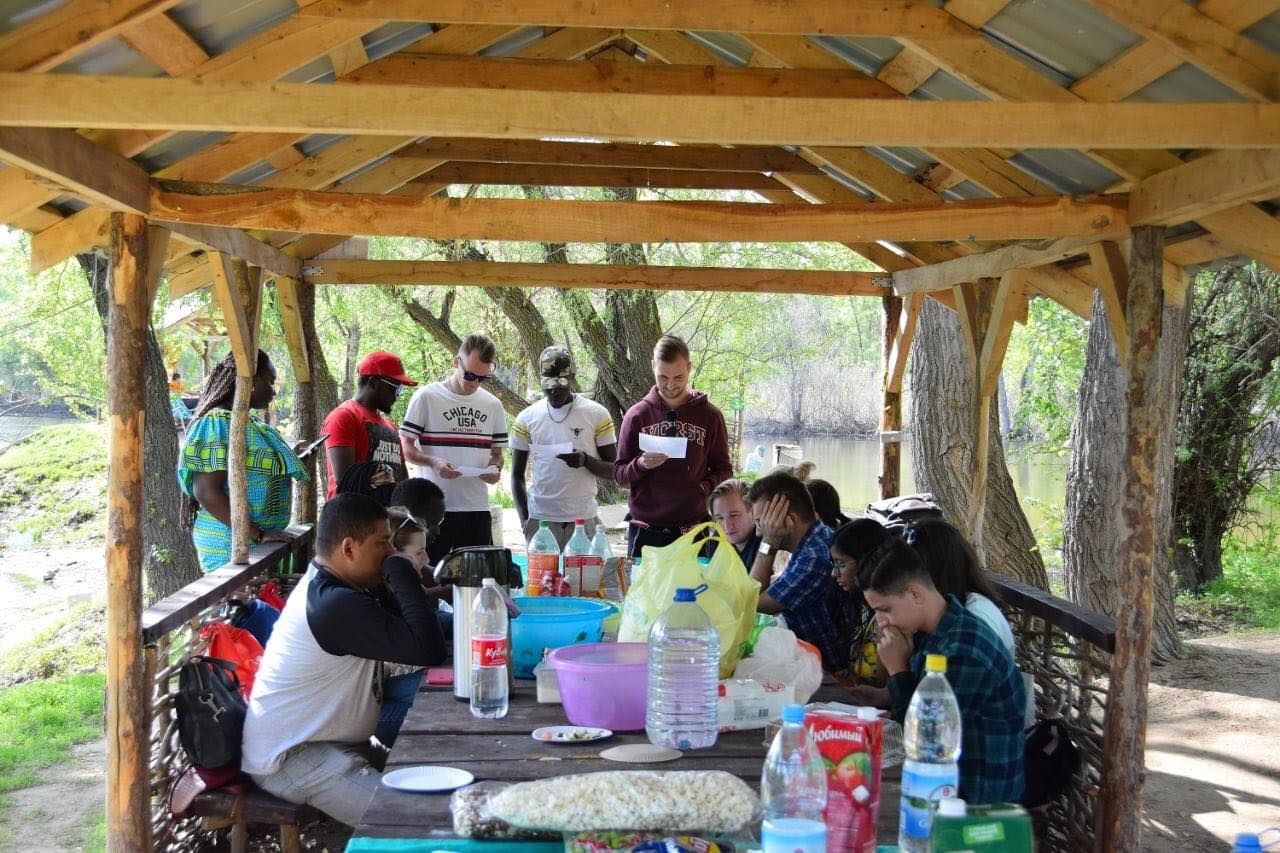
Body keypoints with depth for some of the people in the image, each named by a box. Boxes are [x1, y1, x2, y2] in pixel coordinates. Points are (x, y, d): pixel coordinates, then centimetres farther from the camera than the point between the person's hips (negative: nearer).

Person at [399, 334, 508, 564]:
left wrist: (494, 469, -4)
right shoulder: (426, 397, -1)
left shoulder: (493, 405, 12)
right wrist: (433, 462, -19)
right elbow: (405, 447, -1)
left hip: (477, 509, 4)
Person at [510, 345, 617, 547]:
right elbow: (517, 475, 10)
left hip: (583, 519, -1)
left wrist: (585, 460, -18)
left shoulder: (597, 415, 0)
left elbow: (613, 471, 2)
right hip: (539, 520, 1)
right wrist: (524, 519, -1)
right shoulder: (526, 419, 6)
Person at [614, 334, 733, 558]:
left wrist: (705, 487, -10)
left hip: (692, 530, 0)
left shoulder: (710, 415, 5)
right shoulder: (637, 416, 5)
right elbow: (620, 474, 7)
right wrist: (641, 464, -14)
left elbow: (723, 470, 10)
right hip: (645, 531, 0)